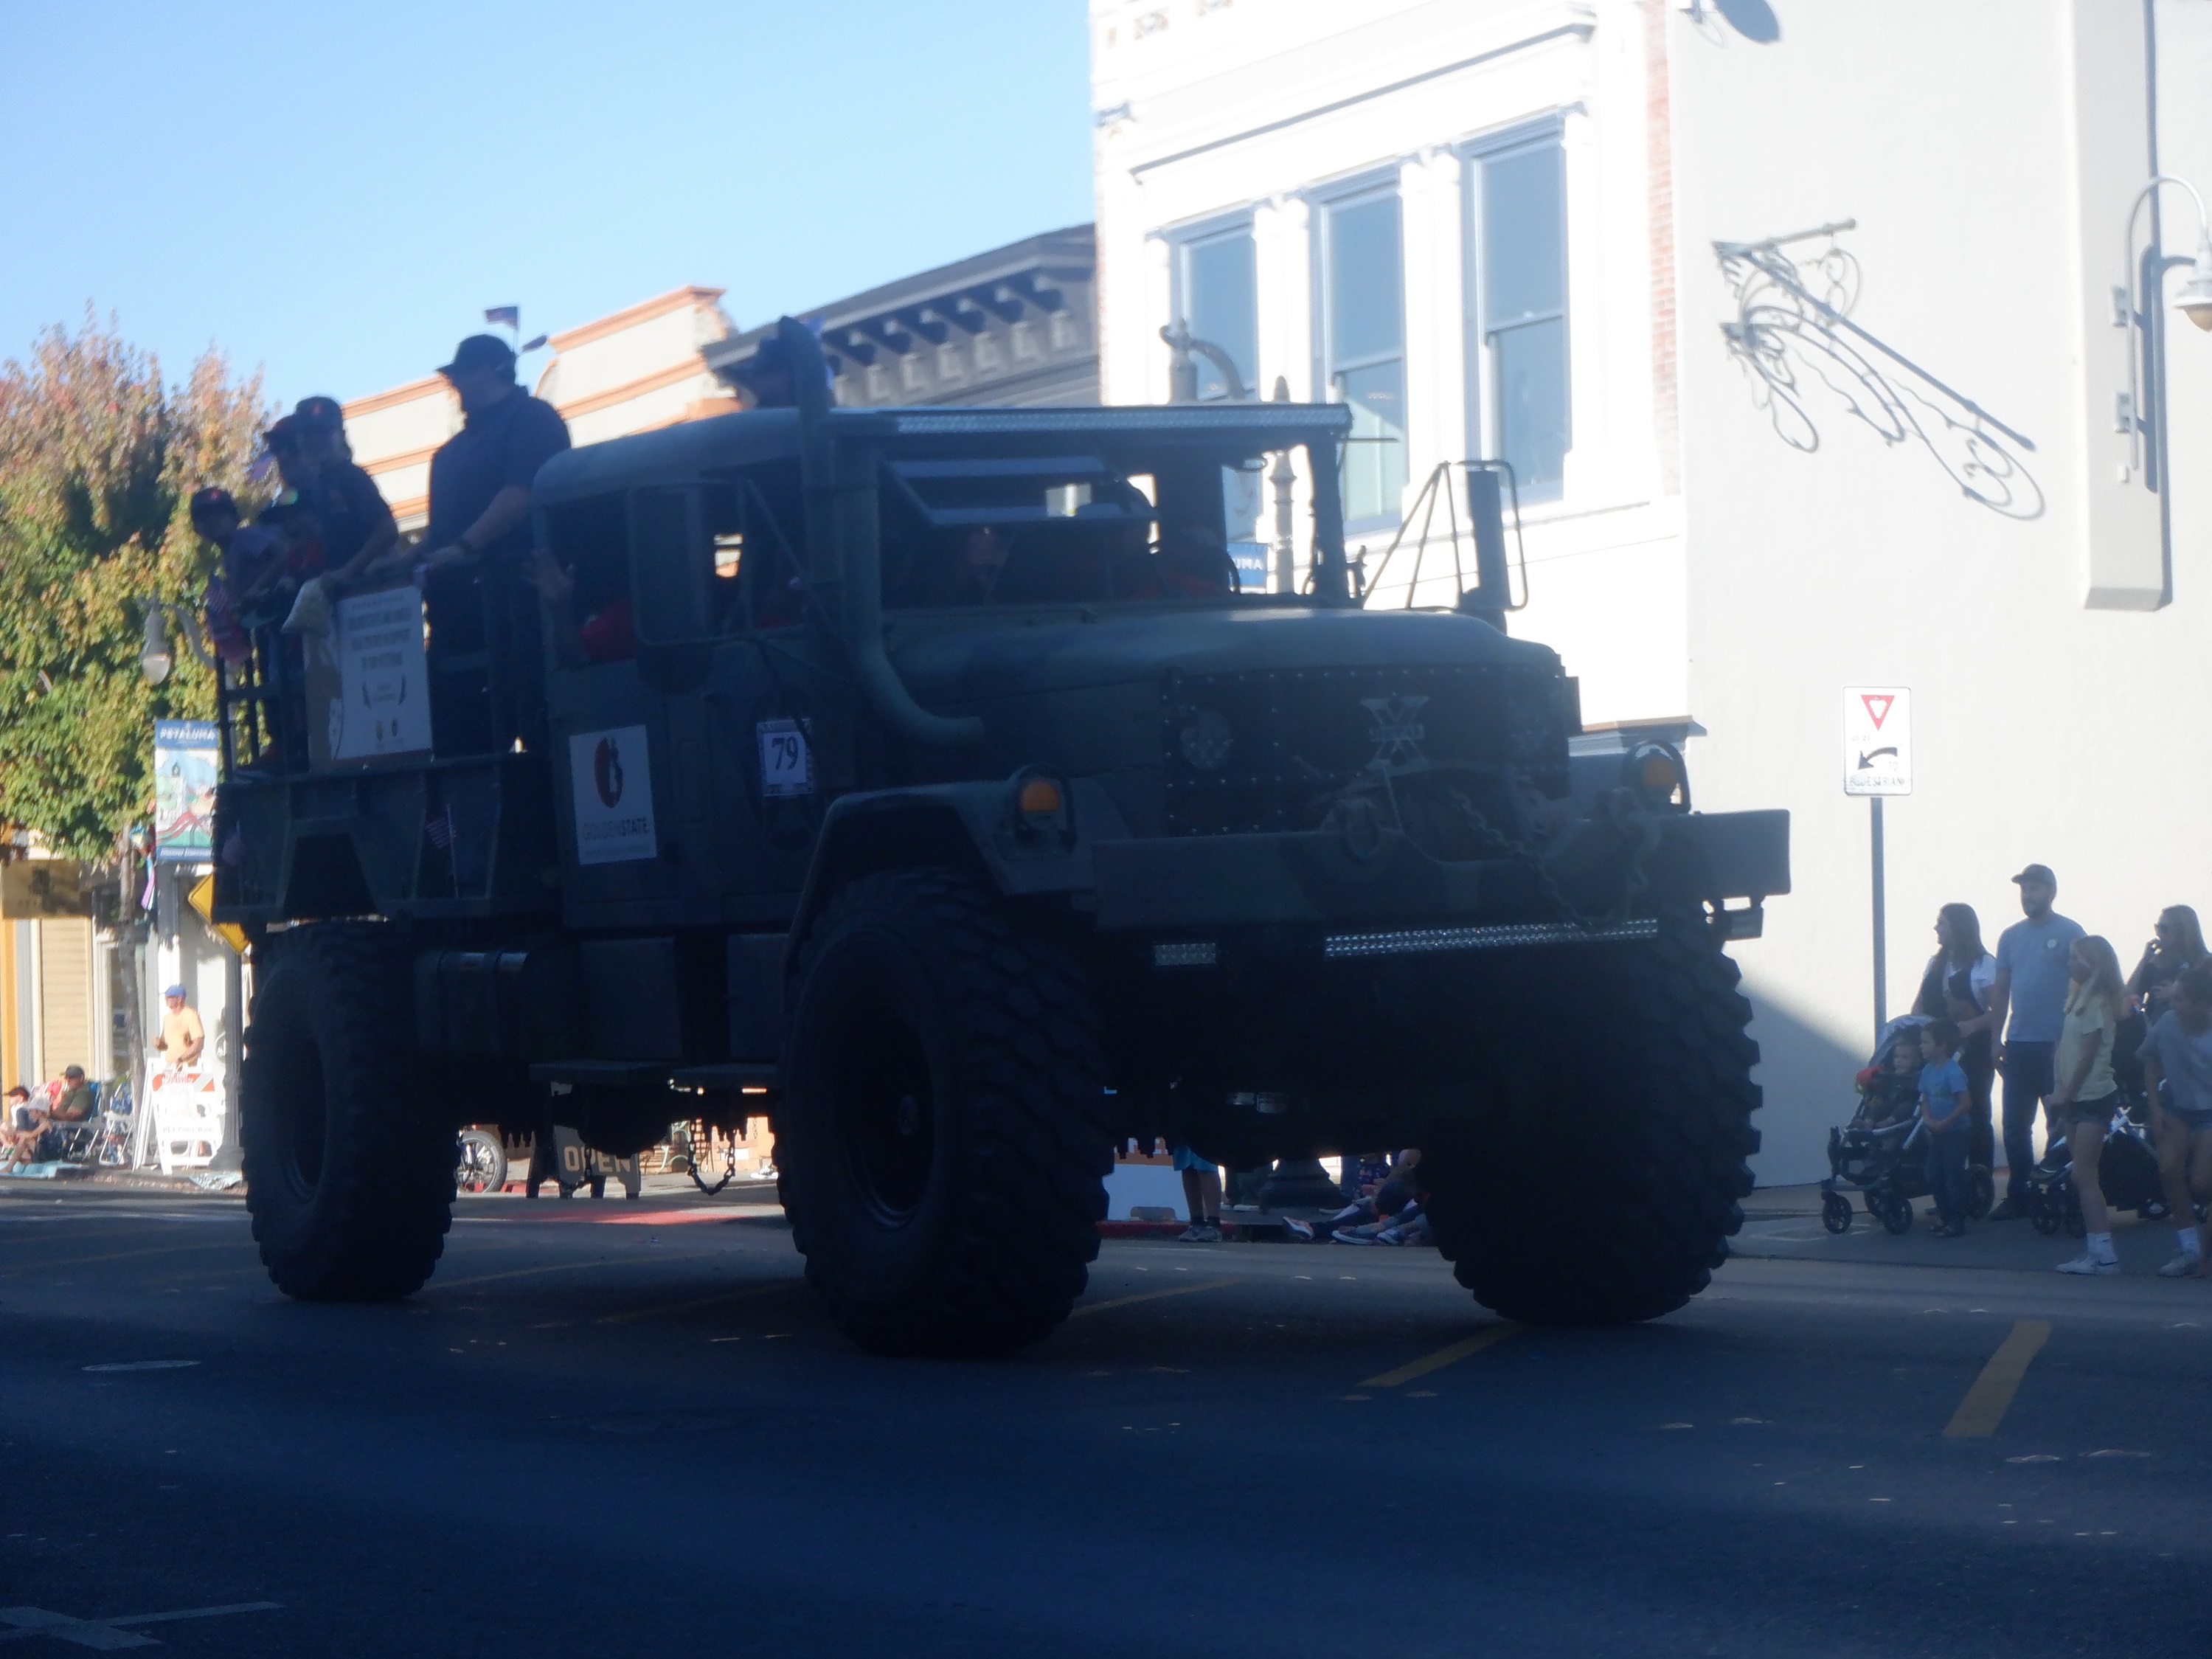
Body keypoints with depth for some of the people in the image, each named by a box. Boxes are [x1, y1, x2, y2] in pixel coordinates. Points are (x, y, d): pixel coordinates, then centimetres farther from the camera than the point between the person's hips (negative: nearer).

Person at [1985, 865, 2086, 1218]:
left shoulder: (2071, 934, -4)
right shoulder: (2011, 937, 11)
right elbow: (2000, 991, 14)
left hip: (2056, 1045, -5)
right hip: (2019, 1044, 5)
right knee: (2015, 1126, 6)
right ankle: (2018, 1196, 13)